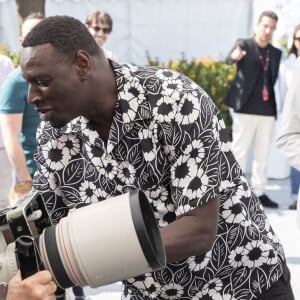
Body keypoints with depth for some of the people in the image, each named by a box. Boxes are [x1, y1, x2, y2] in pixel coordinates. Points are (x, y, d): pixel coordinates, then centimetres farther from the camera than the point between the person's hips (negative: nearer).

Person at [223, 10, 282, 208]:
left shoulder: (276, 53, 12)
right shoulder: (244, 45, -1)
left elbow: (275, 80, 15)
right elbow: (228, 61, -19)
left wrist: (277, 107, 5)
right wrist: (234, 57, -43)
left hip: (268, 111, 5)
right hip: (246, 109, -5)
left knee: (263, 154, 10)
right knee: (239, 152, 0)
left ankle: (259, 193, 20)